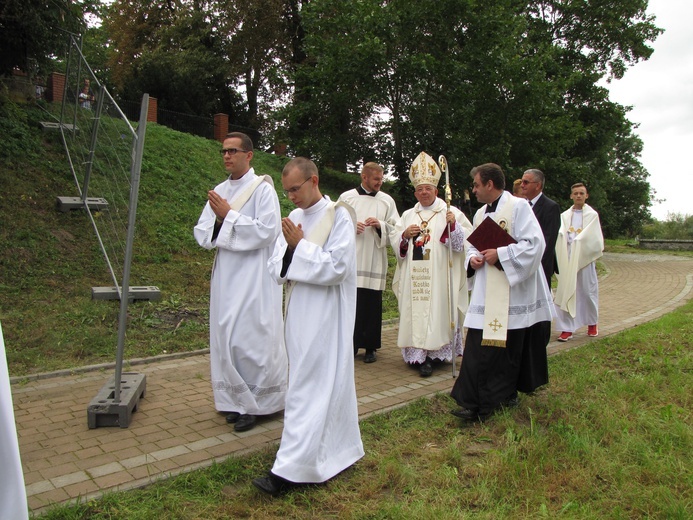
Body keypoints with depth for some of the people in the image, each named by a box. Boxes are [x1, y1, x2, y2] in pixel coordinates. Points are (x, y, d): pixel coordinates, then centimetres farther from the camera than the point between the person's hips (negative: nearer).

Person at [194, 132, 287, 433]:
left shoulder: (262, 189, -6)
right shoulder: (219, 191, 12)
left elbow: (267, 230, -17)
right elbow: (202, 234, 8)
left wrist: (229, 216, -15)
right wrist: (218, 219, -12)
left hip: (254, 277, -6)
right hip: (225, 276, 7)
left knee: (250, 339, -5)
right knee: (226, 339, 9)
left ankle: (257, 404, 12)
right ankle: (237, 401, 23)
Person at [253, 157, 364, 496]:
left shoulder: (339, 216, -8)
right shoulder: (293, 218, 11)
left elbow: (336, 268, -15)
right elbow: (275, 268, 7)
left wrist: (299, 247, -15)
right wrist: (292, 248, -13)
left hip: (324, 318, -7)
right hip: (298, 315, 7)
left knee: (309, 389, -6)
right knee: (326, 383, 15)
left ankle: (290, 470, -2)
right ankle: (338, 451, 30)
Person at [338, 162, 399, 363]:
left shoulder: (387, 201, 10)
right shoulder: (346, 197, 8)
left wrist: (381, 225, -11)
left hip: (375, 262, 1)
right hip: (351, 260, 0)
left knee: (373, 305, 2)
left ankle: (370, 347, 13)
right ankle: (351, 345, 13)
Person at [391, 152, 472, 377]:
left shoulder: (450, 212, 5)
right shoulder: (408, 215, 16)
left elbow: (465, 240, -4)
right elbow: (394, 242, 14)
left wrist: (453, 225, -20)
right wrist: (405, 235, -5)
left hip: (440, 276, -3)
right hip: (414, 276, 3)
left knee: (438, 310, -5)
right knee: (416, 311, 1)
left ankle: (435, 352, 2)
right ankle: (419, 354, 8)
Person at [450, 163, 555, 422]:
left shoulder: (518, 206, -8)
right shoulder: (480, 213, 15)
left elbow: (534, 243, -17)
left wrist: (500, 254, -19)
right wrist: (472, 259, -1)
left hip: (511, 295, -6)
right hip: (485, 294, 6)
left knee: (507, 349, 6)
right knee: (476, 349, 1)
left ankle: (503, 396, 22)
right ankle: (474, 403, 9)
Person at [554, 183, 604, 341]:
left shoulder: (592, 215, 4)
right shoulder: (564, 216, 9)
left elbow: (595, 239, 0)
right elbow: (560, 234, -2)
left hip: (585, 259, -1)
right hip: (568, 260, 1)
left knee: (588, 292, 6)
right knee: (567, 293, -1)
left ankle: (592, 324, 28)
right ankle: (567, 328, 2)